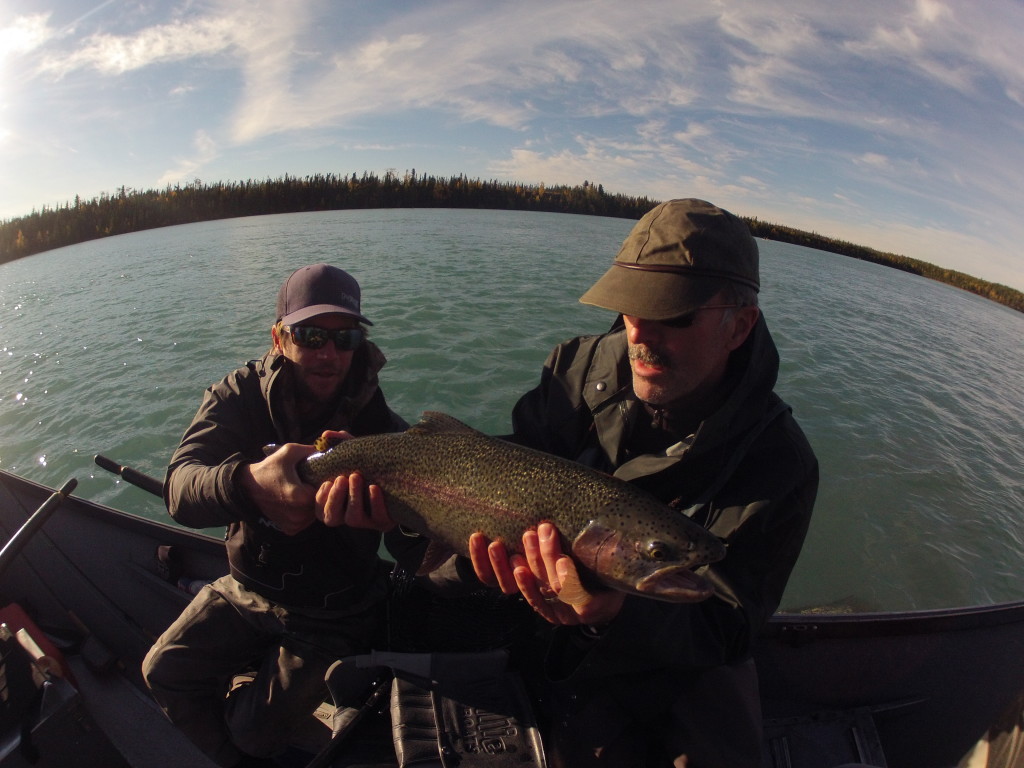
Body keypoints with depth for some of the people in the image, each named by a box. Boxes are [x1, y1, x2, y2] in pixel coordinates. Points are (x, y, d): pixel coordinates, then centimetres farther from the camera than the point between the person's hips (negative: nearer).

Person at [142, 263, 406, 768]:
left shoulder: (376, 422, -21)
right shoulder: (240, 395, -15)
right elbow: (179, 489, -30)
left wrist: (380, 512, -59)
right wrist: (249, 482, -54)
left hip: (332, 614, -3)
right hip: (248, 588, 3)